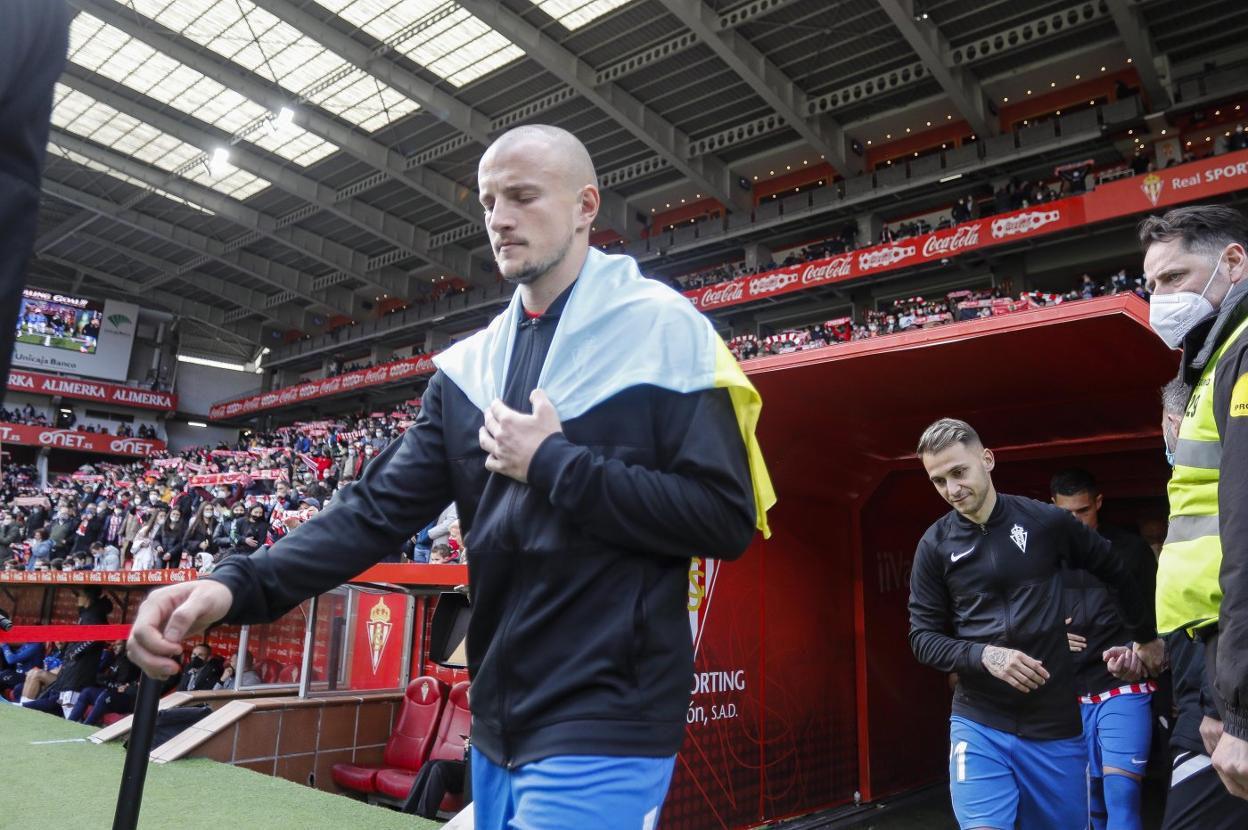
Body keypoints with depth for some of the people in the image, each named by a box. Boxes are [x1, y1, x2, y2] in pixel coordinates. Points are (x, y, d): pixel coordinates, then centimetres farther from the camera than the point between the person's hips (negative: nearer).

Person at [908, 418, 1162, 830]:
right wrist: (984, 656, -18)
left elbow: (1115, 573, 14)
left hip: (1055, 720, 1)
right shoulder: (935, 545, -3)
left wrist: (1145, 637, 23)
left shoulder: (1046, 521, -3)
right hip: (979, 723, -1)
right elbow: (923, 637, -2)